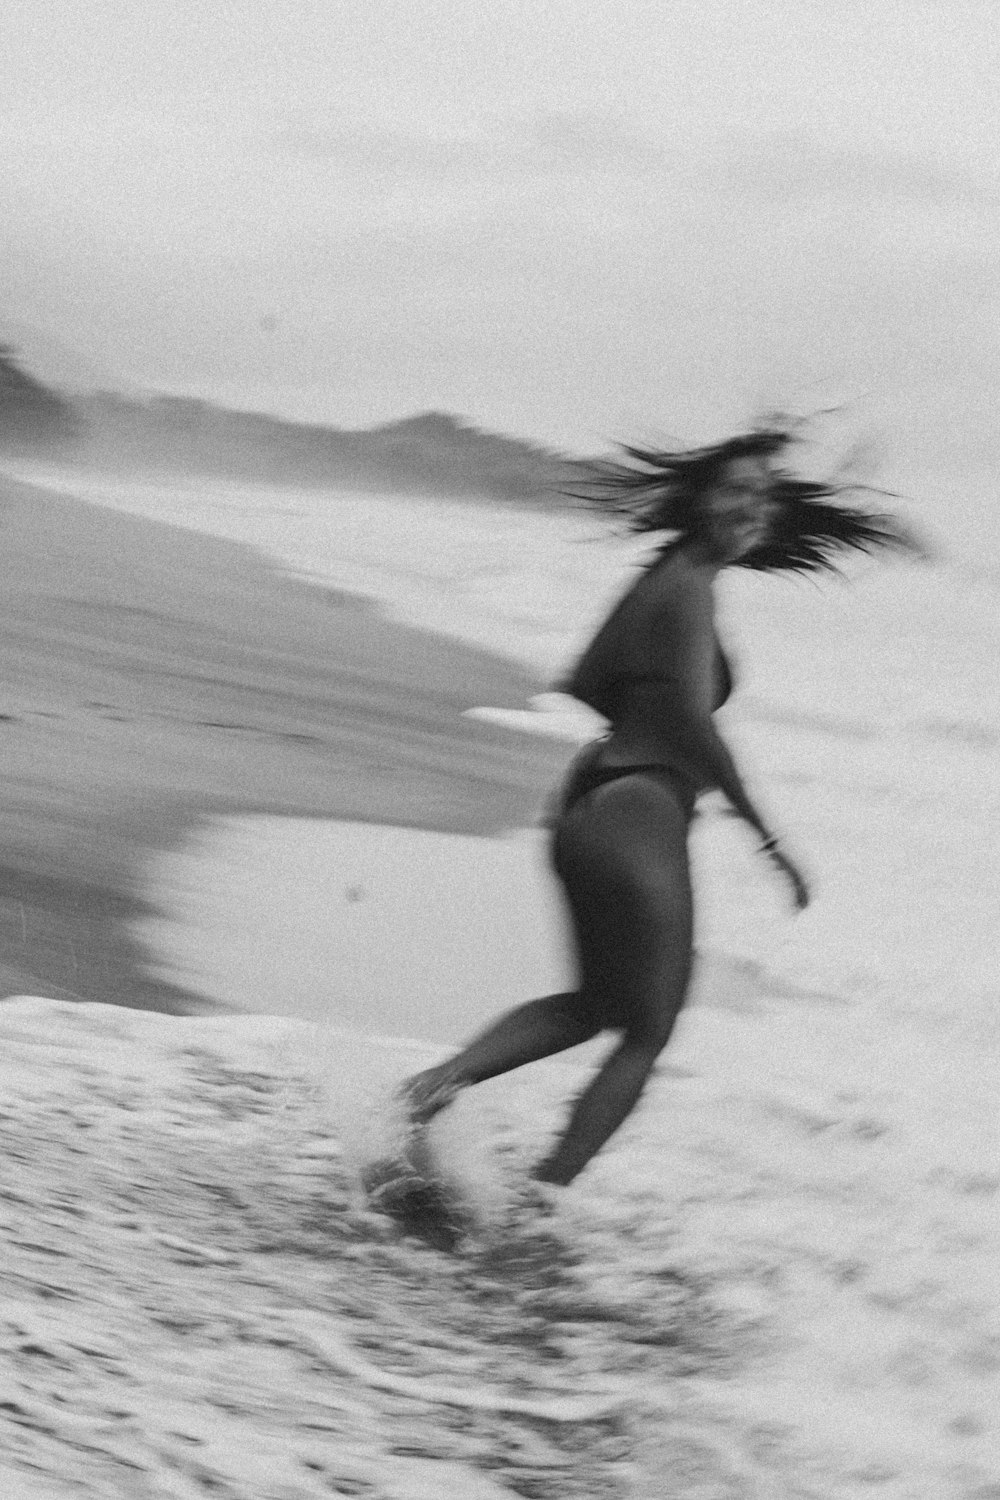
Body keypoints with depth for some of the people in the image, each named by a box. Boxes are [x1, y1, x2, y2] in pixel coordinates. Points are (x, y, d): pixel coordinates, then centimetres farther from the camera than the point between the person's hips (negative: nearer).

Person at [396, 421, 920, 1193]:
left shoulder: (658, 580, 14)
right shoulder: (690, 590, -13)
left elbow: (582, 688, 20)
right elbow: (693, 722, -23)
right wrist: (767, 835, -20)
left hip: (590, 811, 9)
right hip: (644, 819, -9)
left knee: (595, 1005, 26)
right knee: (643, 1038, 5)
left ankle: (446, 1077, 9)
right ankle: (541, 1197, 4)